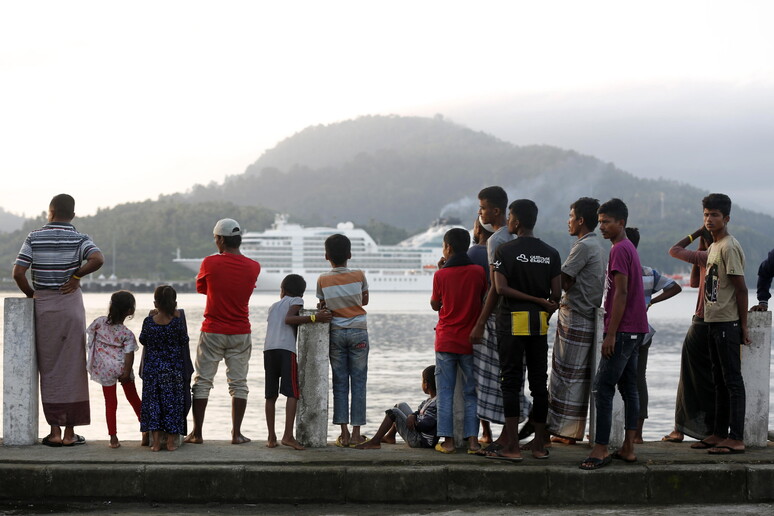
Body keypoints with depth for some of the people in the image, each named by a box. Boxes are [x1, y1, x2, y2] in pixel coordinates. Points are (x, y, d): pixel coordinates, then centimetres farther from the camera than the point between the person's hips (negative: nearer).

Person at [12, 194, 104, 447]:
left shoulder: (34, 237, 0)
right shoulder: (79, 239, -2)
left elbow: (18, 273, -7)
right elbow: (98, 259, -22)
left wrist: (31, 295, 8)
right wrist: (76, 275, -7)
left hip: (43, 307, 1)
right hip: (71, 304, -1)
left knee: (49, 369, 8)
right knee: (73, 368, 5)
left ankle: (55, 430, 8)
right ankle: (70, 432, 6)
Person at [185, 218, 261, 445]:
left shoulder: (210, 263, -10)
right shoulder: (253, 267, -3)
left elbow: (200, 288, 7)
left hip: (212, 332, -2)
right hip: (240, 333, 2)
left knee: (203, 382, 6)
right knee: (238, 383, 8)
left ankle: (197, 433, 5)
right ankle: (236, 433, 6)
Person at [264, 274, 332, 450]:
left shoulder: (273, 306, 29)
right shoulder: (296, 301, 11)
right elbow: (288, 319, -6)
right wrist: (313, 318, -12)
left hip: (269, 349, 6)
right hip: (286, 349, -6)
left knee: (271, 395, 7)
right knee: (292, 393, -8)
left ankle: (271, 437, 4)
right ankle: (288, 435, -19)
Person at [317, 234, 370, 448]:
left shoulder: (323, 280, -3)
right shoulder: (359, 276, -3)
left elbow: (322, 305, 1)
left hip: (335, 332, 1)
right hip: (358, 331, -1)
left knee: (340, 383, 5)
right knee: (358, 382, 4)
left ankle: (344, 433, 2)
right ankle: (356, 432, 3)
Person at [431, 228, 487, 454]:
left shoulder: (441, 275, -7)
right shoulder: (479, 272, -4)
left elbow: (435, 305, 6)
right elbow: (484, 300, 9)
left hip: (445, 342, -1)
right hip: (470, 342, 1)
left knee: (445, 393, 5)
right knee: (471, 393, 8)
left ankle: (448, 440, 3)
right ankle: (472, 440, 4)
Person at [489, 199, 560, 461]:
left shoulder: (504, 251, -6)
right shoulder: (550, 253, 5)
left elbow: (501, 289, -15)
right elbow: (556, 294, 2)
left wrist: (535, 300, -9)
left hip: (512, 321, -4)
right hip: (539, 322, 4)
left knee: (511, 382, -1)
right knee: (539, 382, 9)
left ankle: (513, 446, -3)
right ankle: (539, 444, 13)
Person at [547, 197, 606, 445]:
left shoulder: (584, 246, -14)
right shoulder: (599, 247, 17)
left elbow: (561, 280, -13)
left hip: (575, 317, -9)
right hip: (589, 317, 9)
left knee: (566, 374, -5)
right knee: (580, 376, 10)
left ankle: (561, 429, -2)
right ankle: (573, 432, 14)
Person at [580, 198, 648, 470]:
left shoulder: (619, 250, -13)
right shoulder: (629, 248, 19)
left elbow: (621, 293, -19)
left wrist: (611, 334, -20)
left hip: (622, 330, -11)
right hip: (635, 330, 11)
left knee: (602, 387, -11)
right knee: (628, 387, 10)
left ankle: (600, 449, -13)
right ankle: (628, 448, 12)